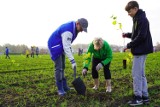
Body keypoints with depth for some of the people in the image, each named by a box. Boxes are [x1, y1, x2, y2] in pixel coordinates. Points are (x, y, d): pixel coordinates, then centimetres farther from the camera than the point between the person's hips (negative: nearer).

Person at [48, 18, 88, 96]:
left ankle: (64, 86, 18)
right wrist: (72, 61, -33)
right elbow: (66, 47, -33)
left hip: (61, 46, 10)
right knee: (58, 68, -10)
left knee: (62, 67, 11)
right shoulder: (68, 30, -31)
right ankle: (60, 89, -2)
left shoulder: (74, 27, 0)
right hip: (55, 46, -10)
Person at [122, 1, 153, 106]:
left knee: (136, 74, -6)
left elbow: (141, 36, -21)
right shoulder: (138, 19, 16)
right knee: (141, 74, 12)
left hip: (140, 50, -10)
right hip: (140, 50, 10)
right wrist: (127, 34, 7)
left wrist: (129, 45, -15)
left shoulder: (142, 19, -15)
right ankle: (145, 96, 19)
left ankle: (138, 97, 2)